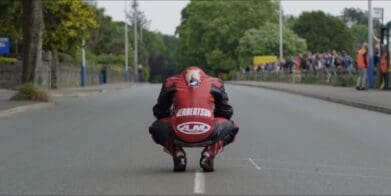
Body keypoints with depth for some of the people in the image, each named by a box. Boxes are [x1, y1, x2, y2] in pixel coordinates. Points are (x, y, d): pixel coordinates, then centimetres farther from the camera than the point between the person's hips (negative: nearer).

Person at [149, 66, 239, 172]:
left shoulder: (172, 83, 21)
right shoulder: (214, 83, 22)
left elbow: (159, 112, 29)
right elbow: (226, 112, 31)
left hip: (178, 137, 0)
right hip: (208, 136, 0)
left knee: (156, 129, 31)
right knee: (231, 128, 30)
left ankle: (177, 153, 9)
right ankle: (208, 153, 7)